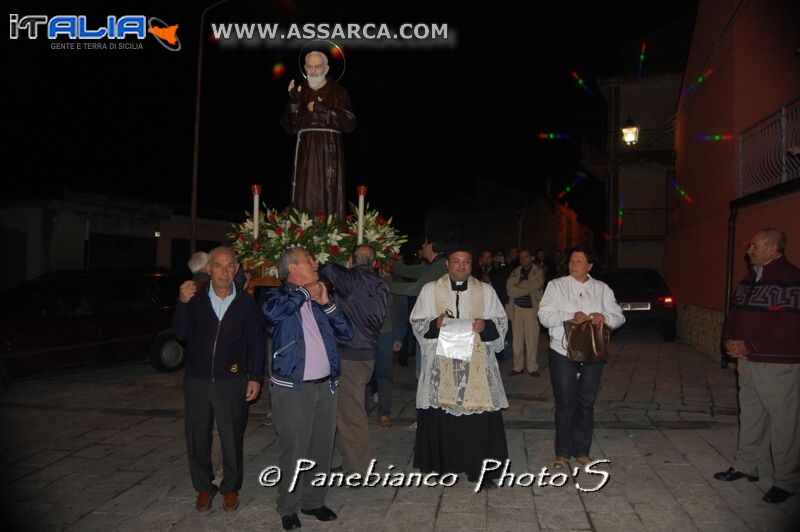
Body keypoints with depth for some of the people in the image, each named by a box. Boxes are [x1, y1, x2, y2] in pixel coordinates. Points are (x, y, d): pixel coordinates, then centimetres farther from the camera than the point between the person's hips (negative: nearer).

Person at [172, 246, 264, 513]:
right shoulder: (196, 299, 1)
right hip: (197, 381, 2)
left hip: (232, 381, -1)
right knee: (197, 438, 11)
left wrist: (255, 377, -1)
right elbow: (181, 334, -9)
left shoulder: (245, 302, -1)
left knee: (232, 439, 8)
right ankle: (204, 487, 29)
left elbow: (255, 342, 2)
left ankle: (231, 488, 26)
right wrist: (182, 303, -21)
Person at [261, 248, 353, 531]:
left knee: (322, 448, 12)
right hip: (293, 388, -6)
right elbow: (272, 310, -28)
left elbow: (346, 332, 8)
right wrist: (304, 292, -13)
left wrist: (326, 303, -2)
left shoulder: (318, 298, 14)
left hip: (325, 385, 6)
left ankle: (313, 500, 28)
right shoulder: (279, 295, -2)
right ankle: (288, 508, 15)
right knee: (294, 451, 0)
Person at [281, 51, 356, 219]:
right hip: (306, 150, 2)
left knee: (329, 195, -5)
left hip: (330, 150, -2)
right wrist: (294, 103, -12)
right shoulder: (299, 91, 10)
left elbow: (350, 123, -5)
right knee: (306, 196, -3)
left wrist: (324, 109, -13)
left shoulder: (338, 92, 4)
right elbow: (290, 127, 4)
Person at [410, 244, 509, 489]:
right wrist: (435, 323, -13)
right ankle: (440, 466, 15)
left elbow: (502, 322, 11)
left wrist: (486, 325, -10)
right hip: (441, 366, -1)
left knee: (481, 418, -4)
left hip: (477, 366, 1)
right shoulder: (430, 290, 8)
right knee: (440, 418, 0)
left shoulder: (486, 290, 11)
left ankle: (481, 470, 7)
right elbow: (417, 323, 6)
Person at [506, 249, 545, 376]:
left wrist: (520, 284, -3)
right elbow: (509, 290, -3)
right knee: (517, 339, 4)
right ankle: (518, 367, 15)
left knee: (532, 339, -4)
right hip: (517, 308, 3)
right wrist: (528, 289, -9)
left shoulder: (538, 272, 5)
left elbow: (536, 285, -13)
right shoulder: (514, 272, 11)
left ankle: (532, 367, 7)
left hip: (532, 309, -2)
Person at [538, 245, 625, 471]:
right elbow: (544, 315, -9)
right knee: (565, 403, 3)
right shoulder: (556, 285, 1)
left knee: (586, 402, 10)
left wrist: (605, 317, -16)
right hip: (563, 352, -2)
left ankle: (582, 450, 23)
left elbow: (619, 316, 7)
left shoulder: (602, 289, 9)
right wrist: (571, 316, -22)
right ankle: (562, 452, 16)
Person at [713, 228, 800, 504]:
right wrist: (729, 340, -1)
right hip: (747, 361, 9)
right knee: (750, 415, 18)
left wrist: (749, 345, -19)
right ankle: (745, 466, 31)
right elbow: (734, 314, 18)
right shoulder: (750, 279, 13)